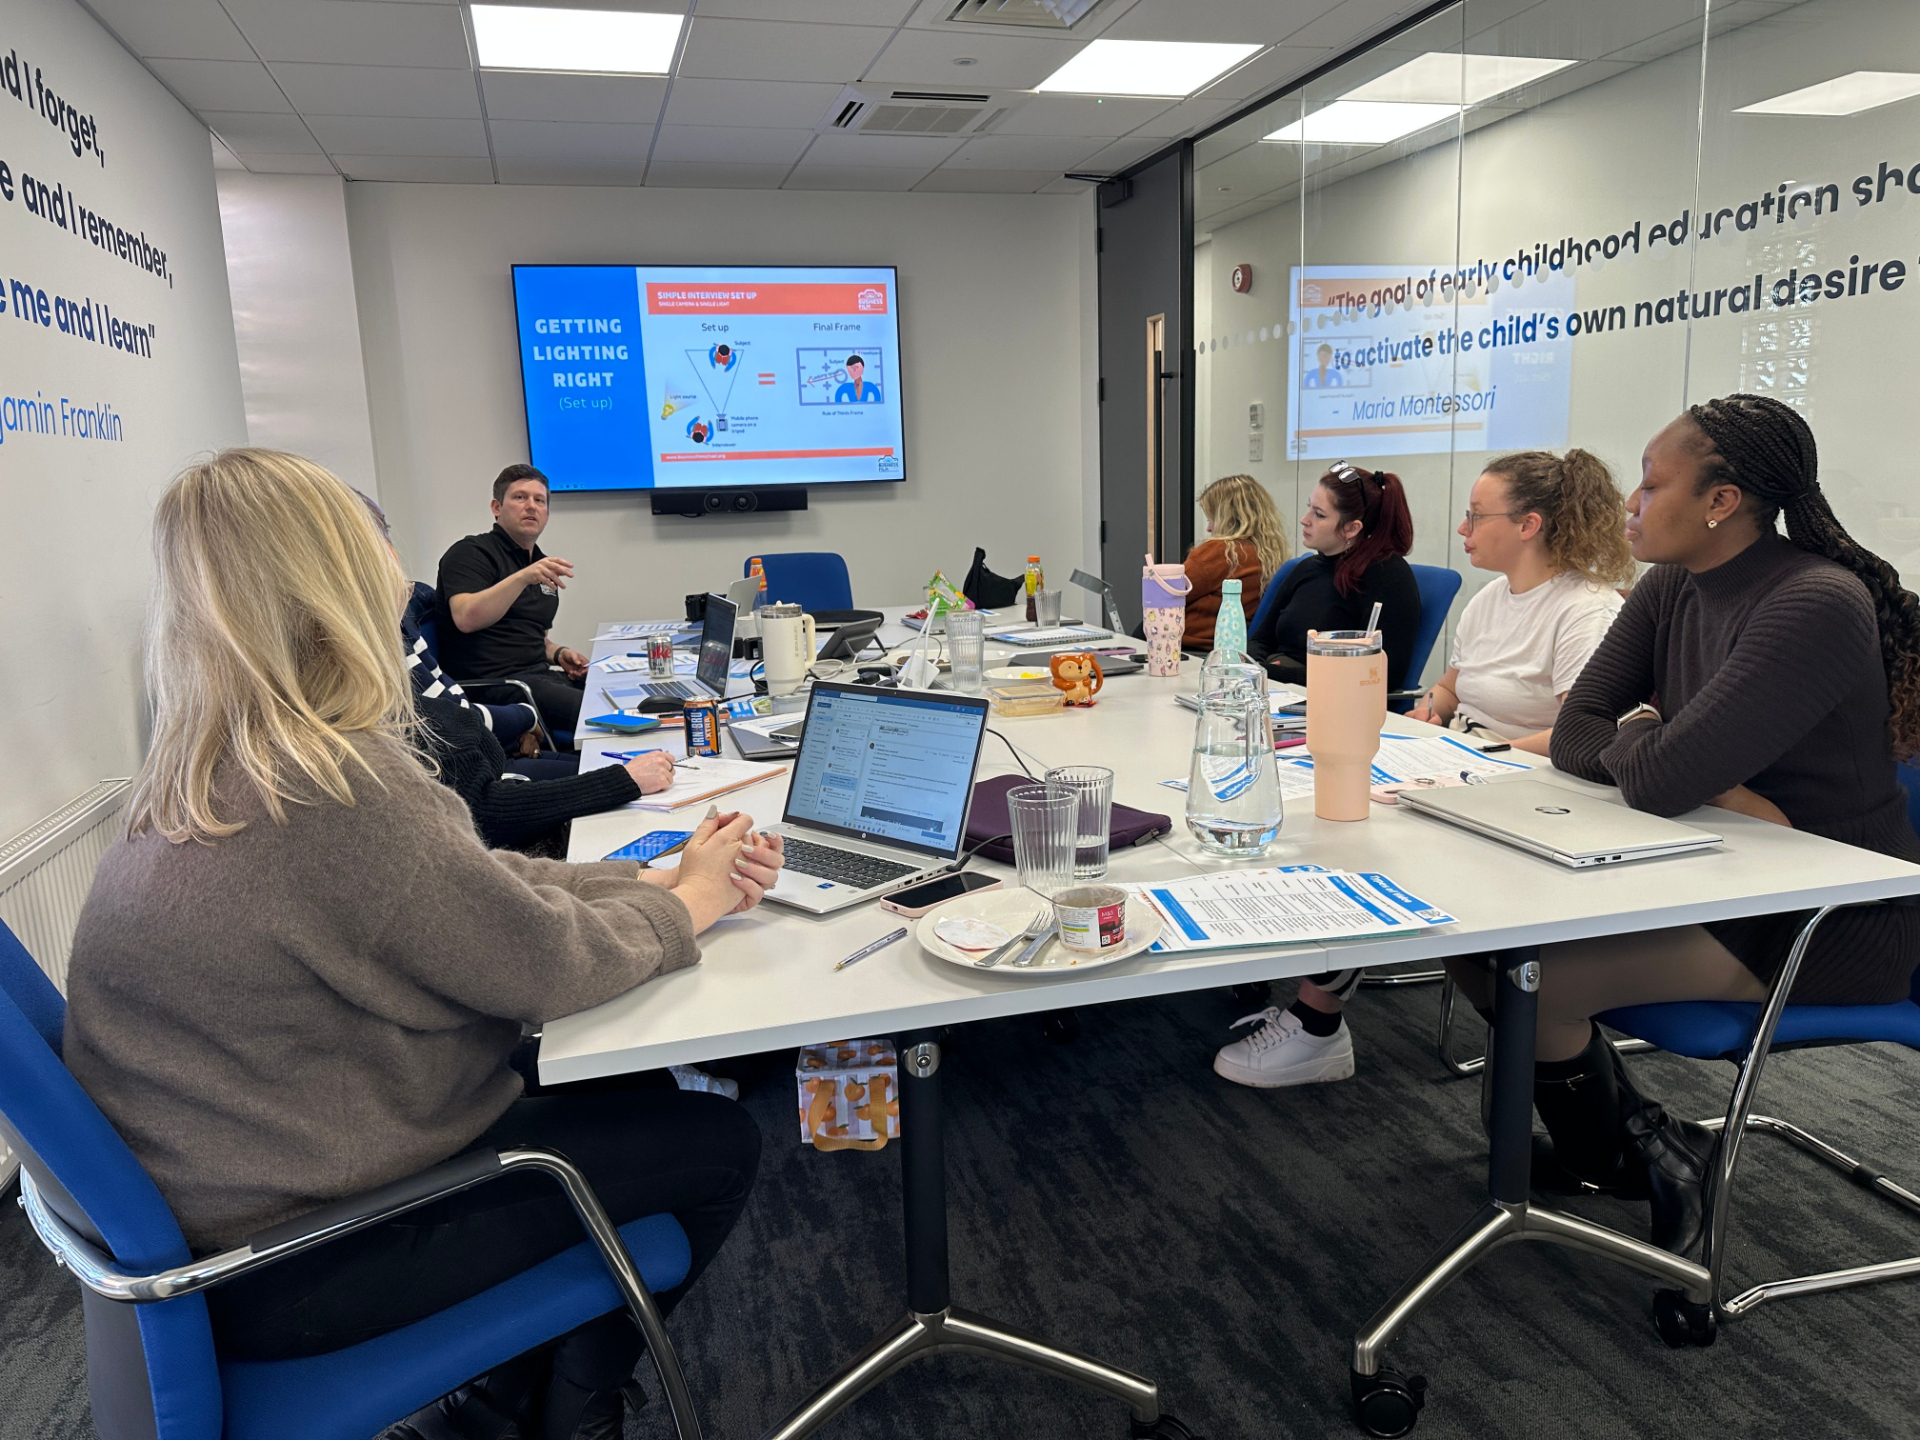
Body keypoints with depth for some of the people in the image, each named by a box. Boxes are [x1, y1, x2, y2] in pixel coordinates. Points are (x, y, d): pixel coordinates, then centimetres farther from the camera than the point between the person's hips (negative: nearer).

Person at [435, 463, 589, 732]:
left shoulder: (542, 564, 23)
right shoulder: (469, 553, 0)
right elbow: (466, 619, -20)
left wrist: (558, 653, 10)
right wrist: (523, 577, -28)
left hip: (540, 674, 8)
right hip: (495, 681, -8)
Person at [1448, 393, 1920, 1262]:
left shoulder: (1818, 606, -23)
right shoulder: (1671, 590, 4)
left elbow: (1660, 782, -29)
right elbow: (1573, 736, -2)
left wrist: (1638, 733, -5)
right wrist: (1719, 791, -17)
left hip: (1828, 924, -9)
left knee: (1531, 979, -24)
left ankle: (1621, 1158, 10)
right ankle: (1639, 1139, 14)